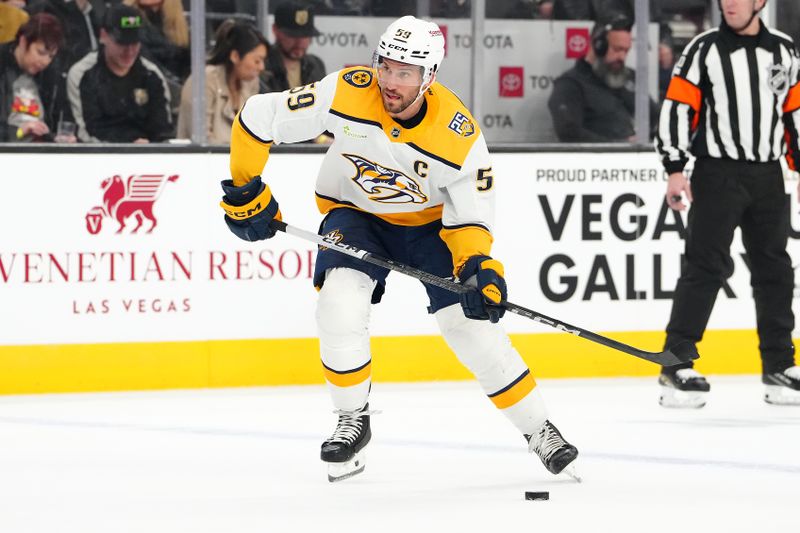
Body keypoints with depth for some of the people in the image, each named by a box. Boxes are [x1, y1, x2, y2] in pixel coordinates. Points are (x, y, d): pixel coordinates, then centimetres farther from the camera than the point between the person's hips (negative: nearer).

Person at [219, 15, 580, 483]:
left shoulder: (459, 136, -27)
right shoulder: (347, 94, -28)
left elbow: (469, 215, -16)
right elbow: (258, 118, -20)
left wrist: (479, 267, -34)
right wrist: (245, 192, -16)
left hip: (430, 221, 0)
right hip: (356, 213, 0)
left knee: (471, 323, -10)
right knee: (340, 304, -25)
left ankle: (539, 430, 6)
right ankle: (354, 420, -4)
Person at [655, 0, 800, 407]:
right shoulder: (704, 50, -3)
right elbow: (677, 107, -6)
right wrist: (674, 170, -13)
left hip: (767, 176, 5)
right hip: (717, 172, -5)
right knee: (706, 266, -10)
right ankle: (676, 365, -8)